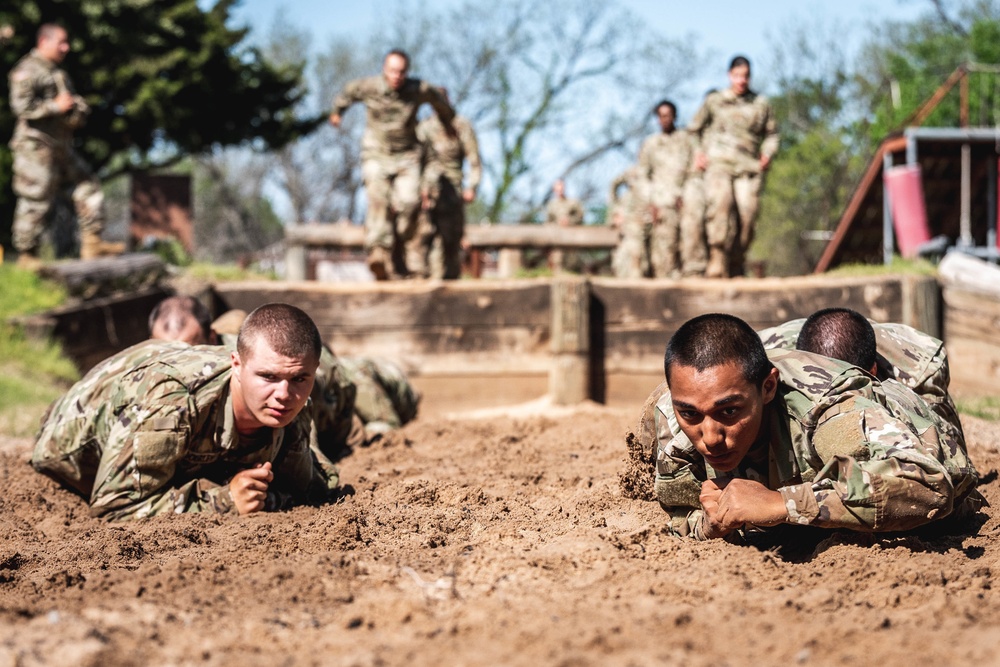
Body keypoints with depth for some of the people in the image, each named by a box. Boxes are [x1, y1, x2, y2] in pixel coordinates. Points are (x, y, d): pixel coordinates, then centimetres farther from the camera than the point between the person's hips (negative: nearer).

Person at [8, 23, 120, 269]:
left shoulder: (58, 73, 21)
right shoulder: (27, 70, -8)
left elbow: (76, 103, 29)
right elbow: (21, 105, -20)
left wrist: (78, 108, 4)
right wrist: (56, 106, -16)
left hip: (61, 146, 9)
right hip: (36, 146, -9)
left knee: (88, 187, 4)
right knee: (35, 202, -6)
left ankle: (91, 243, 5)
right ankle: (26, 255, 1)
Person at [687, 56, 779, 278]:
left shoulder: (761, 104, 18)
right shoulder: (714, 101, 15)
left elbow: (771, 133, 27)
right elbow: (694, 129, 24)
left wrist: (768, 153, 9)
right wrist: (698, 152, 9)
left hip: (748, 168, 2)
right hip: (718, 163, -2)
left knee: (747, 213, -14)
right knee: (720, 204, -26)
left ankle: (736, 266, -3)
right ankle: (717, 260, -31)